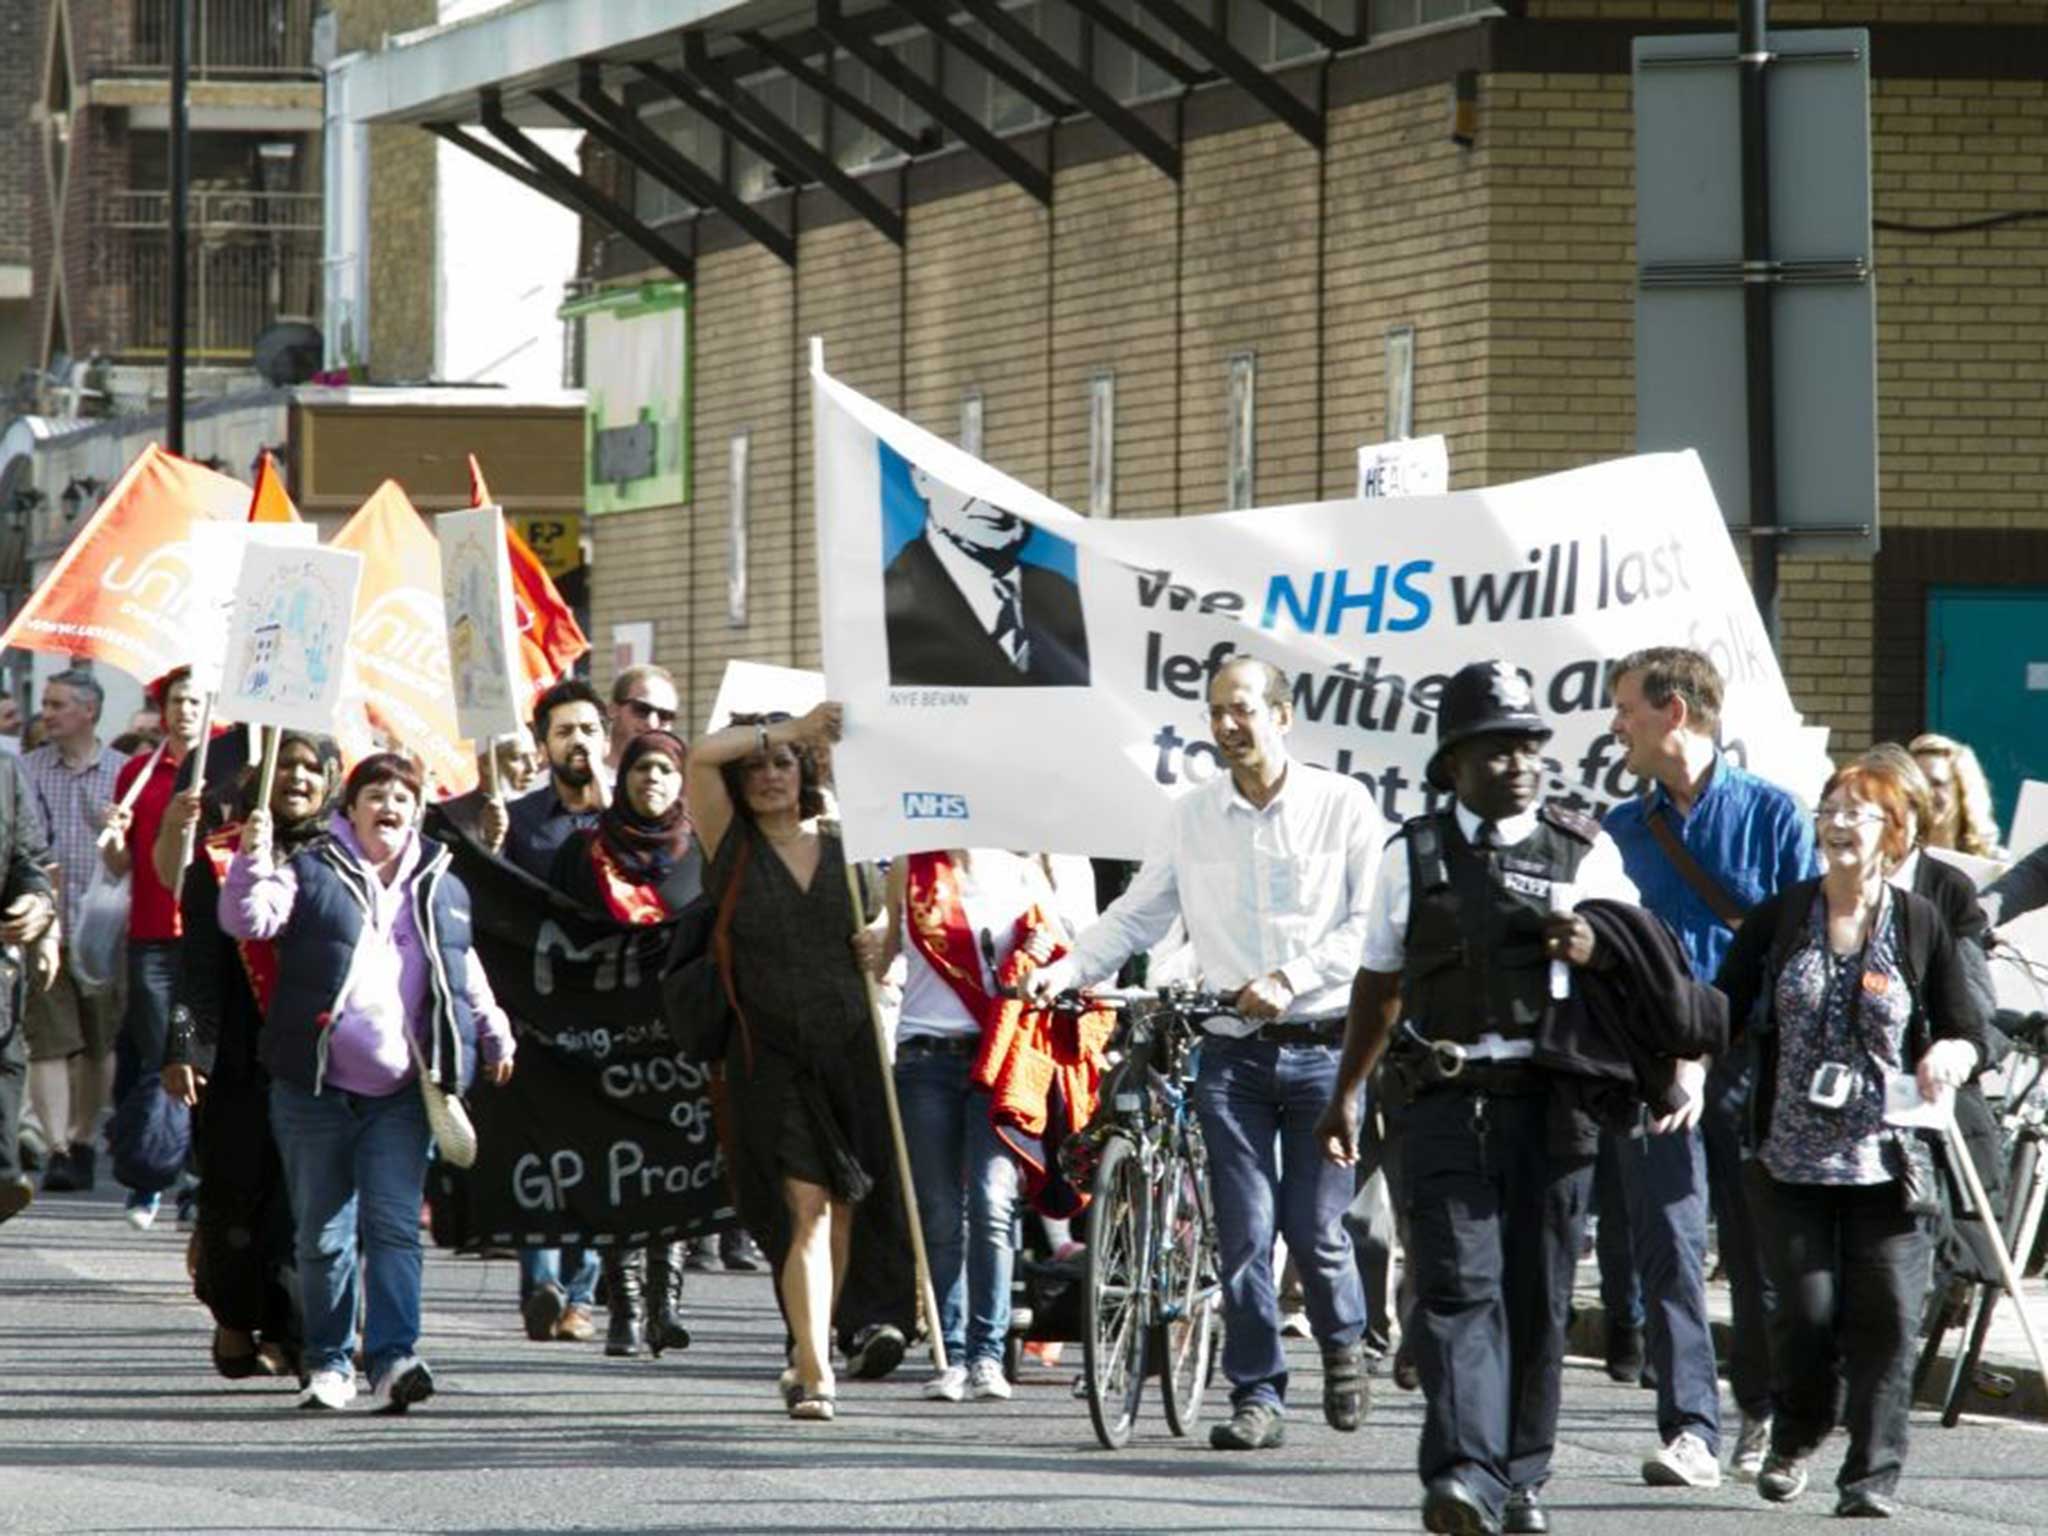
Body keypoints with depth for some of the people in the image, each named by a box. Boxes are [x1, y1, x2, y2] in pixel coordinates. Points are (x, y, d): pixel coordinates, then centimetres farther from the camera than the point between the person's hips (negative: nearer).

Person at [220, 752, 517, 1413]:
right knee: (322, 1234, 3)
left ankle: (392, 1359, -16)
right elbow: (247, 920, -10)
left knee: (393, 1226, -10)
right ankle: (329, 1363, 13)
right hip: (316, 1089, -1)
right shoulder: (311, 874, 4)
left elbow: (466, 972, 27)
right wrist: (252, 862, -25)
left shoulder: (442, 887, 15)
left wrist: (494, 1035, 27)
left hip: (402, 1092, 2)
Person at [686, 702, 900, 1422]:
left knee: (838, 1208, 7)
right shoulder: (733, 847, 4)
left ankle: (811, 1355, 22)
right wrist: (791, 728, -6)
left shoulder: (844, 853, 12)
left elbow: (881, 918, 26)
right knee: (804, 1207, -13)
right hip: (773, 1052, -3)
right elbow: (702, 756, -10)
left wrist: (881, 938, 3)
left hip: (850, 1047, 3)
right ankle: (814, 1372, -18)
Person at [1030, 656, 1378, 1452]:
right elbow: (1135, 915, 11)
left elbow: (1370, 925, -5)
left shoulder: (1342, 804, -1)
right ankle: (1257, 1395, 5)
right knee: (1244, 1231, -2)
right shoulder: (1191, 817, 8)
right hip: (1233, 1051, 2)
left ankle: (1343, 1342, 27)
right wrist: (1061, 970, -4)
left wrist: (1290, 981, -16)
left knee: (1314, 1228, -2)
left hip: (1322, 1048, -2)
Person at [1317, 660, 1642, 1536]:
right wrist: (1345, 1095, 22)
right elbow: (1381, 985, 20)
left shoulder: (1585, 854, 10)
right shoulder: (1415, 856, 11)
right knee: (1458, 1284, -12)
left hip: (1551, 1099, 1)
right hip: (1446, 1097, -1)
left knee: (1538, 1295, 3)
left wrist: (1595, 952, -12)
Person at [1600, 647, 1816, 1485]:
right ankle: (1690, 1430, -13)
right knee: (1667, 1243, -10)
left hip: (1753, 1062, -2)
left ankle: (1763, 1410, 27)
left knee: (1759, 1252, 7)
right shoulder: (1619, 832, 12)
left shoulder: (1771, 815, 3)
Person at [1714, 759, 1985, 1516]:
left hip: (1887, 1160, 0)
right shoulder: (1780, 918, 6)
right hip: (1791, 1159, 0)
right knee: (1807, 1311, -4)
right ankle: (1794, 1441, 22)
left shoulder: (1918, 925, 4)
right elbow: (1724, 1011, 7)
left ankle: (1873, 1473, 1)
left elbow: (1967, 1033, 7)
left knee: (1885, 1315, -6)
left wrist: (1949, 1057, -14)